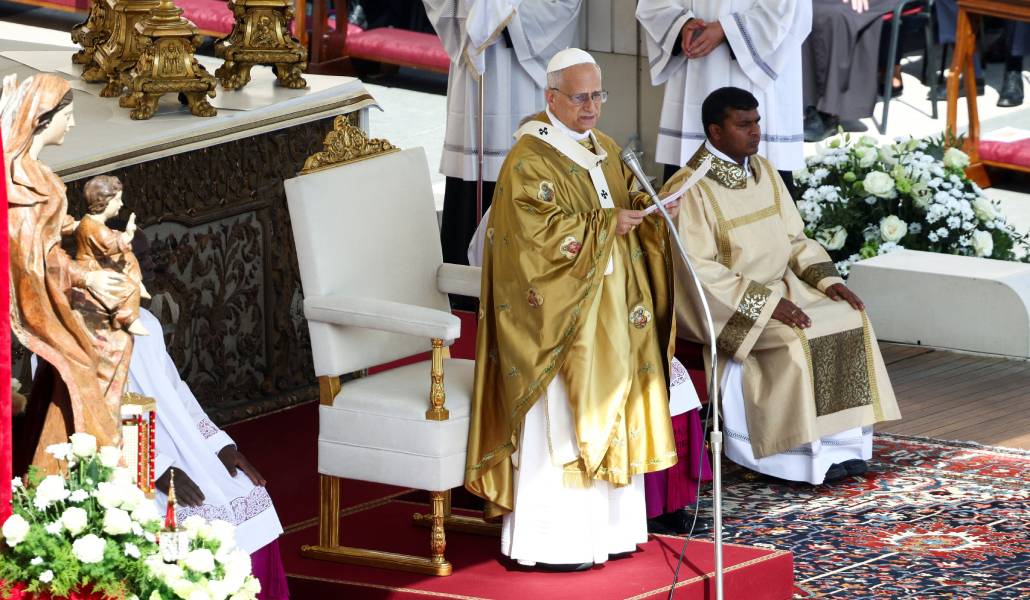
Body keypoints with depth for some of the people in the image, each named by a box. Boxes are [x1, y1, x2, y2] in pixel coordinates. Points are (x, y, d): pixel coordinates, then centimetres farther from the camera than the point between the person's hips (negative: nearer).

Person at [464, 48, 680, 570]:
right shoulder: (530, 160, -13)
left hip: (609, 311, 8)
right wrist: (606, 225, -20)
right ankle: (547, 542, -2)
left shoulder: (604, 149, 13)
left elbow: (626, 202, 16)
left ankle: (602, 527, 18)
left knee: (608, 418, 10)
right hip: (560, 315, -8)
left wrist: (651, 209, -5)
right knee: (558, 424, -7)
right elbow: (540, 233, -21)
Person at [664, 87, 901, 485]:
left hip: (778, 286, 8)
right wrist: (765, 302, -26)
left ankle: (843, 445, -10)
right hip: (726, 304, -8)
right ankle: (808, 456, -18)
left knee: (848, 320, -12)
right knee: (796, 339, -28)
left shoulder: (763, 171, 8)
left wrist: (826, 278, -4)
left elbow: (794, 239, 15)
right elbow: (698, 271, -22)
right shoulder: (690, 190, -16)